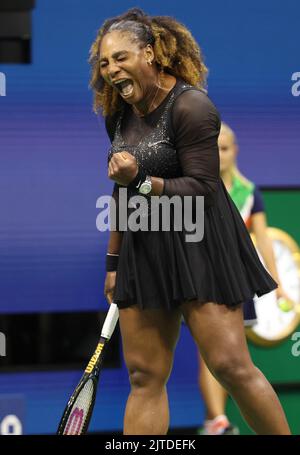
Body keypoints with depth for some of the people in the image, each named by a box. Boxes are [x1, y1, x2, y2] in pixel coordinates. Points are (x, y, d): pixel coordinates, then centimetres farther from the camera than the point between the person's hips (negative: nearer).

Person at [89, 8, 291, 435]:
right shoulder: (120, 115, 11)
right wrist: (113, 262, 23)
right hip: (144, 250, 7)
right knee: (144, 375, 4)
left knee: (230, 365, -11)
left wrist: (141, 181, -27)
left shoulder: (191, 107, -13)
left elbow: (203, 189, -16)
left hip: (197, 246, -7)